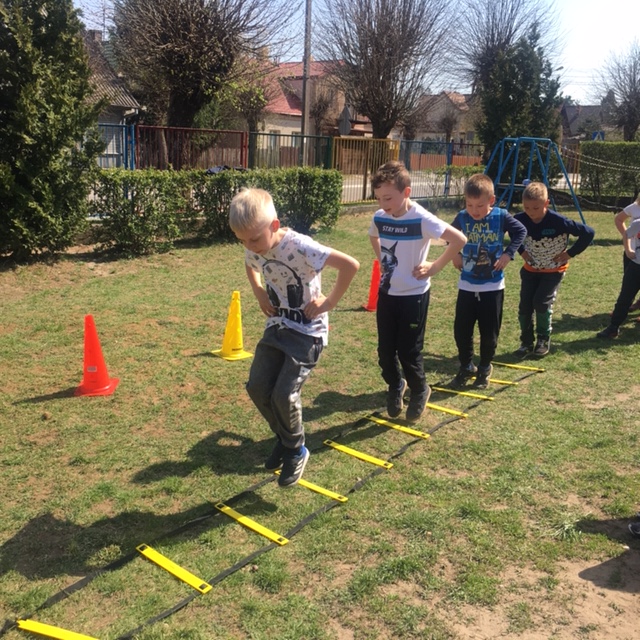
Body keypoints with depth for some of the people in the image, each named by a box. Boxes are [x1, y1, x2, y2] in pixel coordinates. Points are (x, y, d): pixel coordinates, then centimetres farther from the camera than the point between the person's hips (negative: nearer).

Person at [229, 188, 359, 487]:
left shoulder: (299, 247, -26)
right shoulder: (254, 249, -4)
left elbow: (350, 265, -30)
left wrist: (329, 302, -20)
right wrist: (260, 294, 7)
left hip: (307, 330, -7)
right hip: (277, 326, 7)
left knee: (284, 393, -14)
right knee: (257, 387, -3)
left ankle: (296, 450, 14)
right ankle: (285, 438, 23)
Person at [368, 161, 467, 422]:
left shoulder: (422, 219, -21)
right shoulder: (379, 217, -3)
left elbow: (459, 240, -21)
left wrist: (435, 267, -16)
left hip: (414, 295, -5)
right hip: (386, 292, 5)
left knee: (409, 351, 2)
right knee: (385, 349, 10)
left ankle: (419, 391, 29)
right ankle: (395, 386, 37)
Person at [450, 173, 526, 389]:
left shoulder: (501, 216, -11)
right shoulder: (462, 218, -6)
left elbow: (521, 231, 3)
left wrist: (508, 253, -9)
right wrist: (455, 254, -1)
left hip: (493, 286, -2)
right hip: (467, 285, 2)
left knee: (489, 332, 7)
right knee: (461, 329, 4)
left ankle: (485, 369, 26)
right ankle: (466, 367, 23)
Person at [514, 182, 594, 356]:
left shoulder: (558, 221, -28)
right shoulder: (520, 219, -16)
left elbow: (588, 233, -21)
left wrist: (570, 253, -18)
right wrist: (522, 250, -1)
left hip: (553, 270, -4)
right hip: (530, 269, 4)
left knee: (542, 302, -16)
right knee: (525, 305, -2)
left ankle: (544, 339, 7)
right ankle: (526, 342, 15)